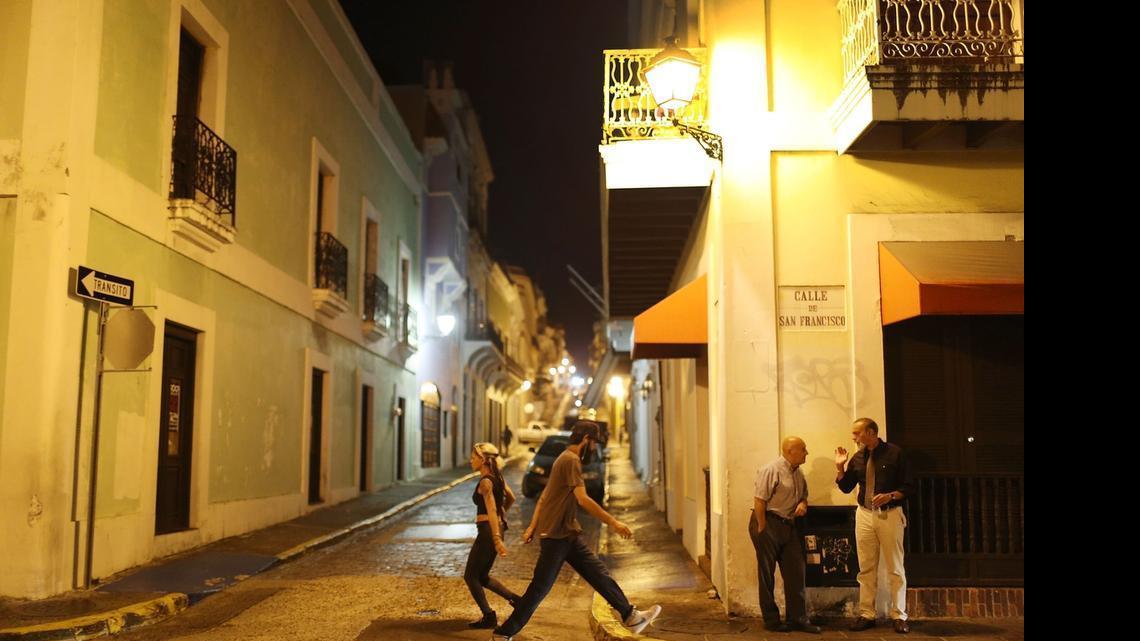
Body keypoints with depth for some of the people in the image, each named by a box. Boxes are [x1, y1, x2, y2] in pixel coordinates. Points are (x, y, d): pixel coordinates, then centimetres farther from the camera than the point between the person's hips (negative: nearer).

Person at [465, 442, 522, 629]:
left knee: (470, 576, 4)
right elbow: (511, 498, 23)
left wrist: (497, 539, -32)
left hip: (488, 531, -9)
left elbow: (491, 511, -26)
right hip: (494, 529, 9)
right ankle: (516, 600, 13)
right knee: (481, 576, 18)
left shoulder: (485, 482, -17)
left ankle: (489, 617, 5)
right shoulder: (497, 476, 10)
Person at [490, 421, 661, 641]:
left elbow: (543, 497, 18)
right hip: (557, 535, -10)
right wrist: (613, 522, -23)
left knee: (599, 574, 9)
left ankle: (631, 617, 13)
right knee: (540, 588, -4)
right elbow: (582, 499, -24)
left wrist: (533, 527, 19)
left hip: (568, 534, 10)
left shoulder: (566, 459, 16)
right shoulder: (571, 460, -15)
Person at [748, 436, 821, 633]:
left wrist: (803, 504, 2)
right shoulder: (771, 470, -15)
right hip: (769, 523, -8)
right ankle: (771, 620, 11)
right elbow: (759, 501, -18)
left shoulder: (799, 473, 12)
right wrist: (762, 528, -18)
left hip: (789, 526, 8)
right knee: (767, 574, 2)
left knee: (795, 572, 8)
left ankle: (797, 618, 16)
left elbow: (803, 495, 25)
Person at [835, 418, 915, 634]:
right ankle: (866, 614, 13)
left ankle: (899, 616, 8)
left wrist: (890, 496, -21)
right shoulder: (857, 458, 8)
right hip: (864, 515, 5)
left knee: (895, 568, 2)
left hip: (890, 515, -4)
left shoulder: (894, 453, -6)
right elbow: (846, 487, 13)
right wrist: (839, 466, -1)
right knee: (866, 568, 7)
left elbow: (909, 486, -5)